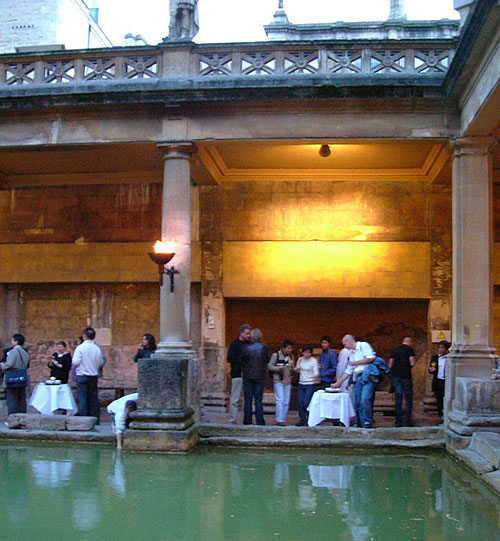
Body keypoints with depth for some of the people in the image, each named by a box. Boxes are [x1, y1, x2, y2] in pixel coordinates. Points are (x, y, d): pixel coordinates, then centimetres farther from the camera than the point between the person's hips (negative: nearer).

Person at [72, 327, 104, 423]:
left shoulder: (80, 348, -11)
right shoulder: (97, 348, -1)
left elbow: (75, 362, -14)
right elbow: (100, 363, 5)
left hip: (82, 376, -3)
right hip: (93, 376, 3)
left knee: (82, 398, 0)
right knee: (93, 398, 10)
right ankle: (95, 419, 13)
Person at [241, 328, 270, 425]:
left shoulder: (246, 348, -8)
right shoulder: (264, 348, -7)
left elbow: (241, 361, -1)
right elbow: (267, 361, 2)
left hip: (247, 376, 0)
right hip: (260, 377, 0)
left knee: (248, 400, 6)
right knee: (258, 400, 6)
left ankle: (247, 421, 7)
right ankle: (259, 420, 4)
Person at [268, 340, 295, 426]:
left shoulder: (291, 356, 13)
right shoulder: (276, 355, -3)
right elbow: (269, 366, -3)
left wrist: (292, 367, -2)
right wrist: (278, 368, -19)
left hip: (288, 381, 5)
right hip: (278, 381, -5)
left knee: (286, 402, 4)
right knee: (280, 400, -12)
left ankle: (283, 419, 11)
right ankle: (279, 420, -9)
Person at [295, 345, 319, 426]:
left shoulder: (313, 361, -7)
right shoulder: (300, 359, 7)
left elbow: (316, 374, -10)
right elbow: (296, 370, 21)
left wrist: (316, 375, -32)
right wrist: (297, 368, -2)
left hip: (310, 385, -5)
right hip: (301, 384, 5)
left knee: (306, 403, -12)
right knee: (300, 403, 3)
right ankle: (302, 420, 13)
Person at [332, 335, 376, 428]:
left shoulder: (364, 345, 1)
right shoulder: (352, 353, 24)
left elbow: (371, 358, -15)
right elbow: (348, 371, 27)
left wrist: (355, 363, -4)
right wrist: (338, 383, 25)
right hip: (358, 378, 8)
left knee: (365, 399, -20)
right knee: (358, 403, 2)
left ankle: (367, 423, -15)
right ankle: (360, 425, 4)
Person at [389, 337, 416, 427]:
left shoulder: (395, 351, 12)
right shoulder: (409, 350, -3)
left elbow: (390, 365, 9)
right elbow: (412, 363, -11)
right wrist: (415, 360, 10)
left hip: (396, 376, 4)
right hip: (406, 376, -4)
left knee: (398, 399, 5)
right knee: (408, 399, 5)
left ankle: (399, 421, 3)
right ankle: (408, 421, 1)